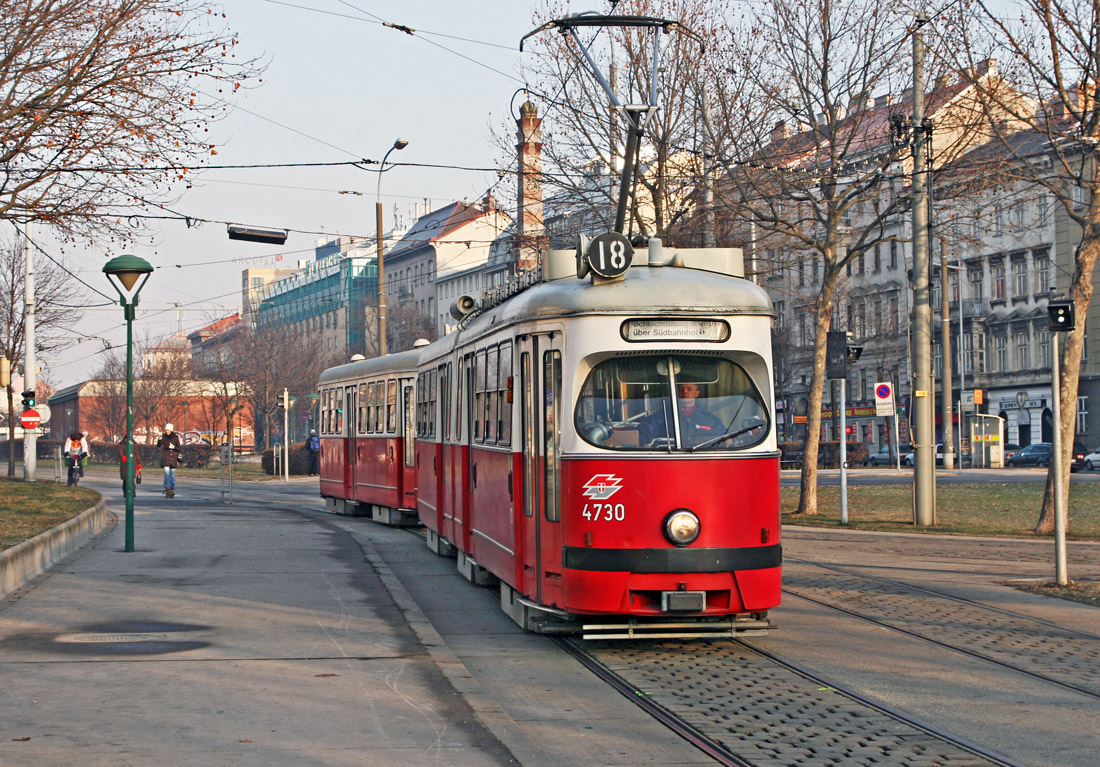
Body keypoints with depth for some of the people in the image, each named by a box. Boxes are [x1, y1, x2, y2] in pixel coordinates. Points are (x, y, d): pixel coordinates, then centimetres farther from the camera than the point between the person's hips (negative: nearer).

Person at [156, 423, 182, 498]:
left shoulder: (175, 437, 3)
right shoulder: (163, 437, 2)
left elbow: (179, 448, 7)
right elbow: (159, 445, -8)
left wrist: (174, 447, -13)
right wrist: (159, 440, -27)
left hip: (173, 458, 1)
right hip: (165, 457, -1)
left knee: (172, 474, 4)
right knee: (166, 472, -16)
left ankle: (172, 491, 11)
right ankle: (167, 489, -13)